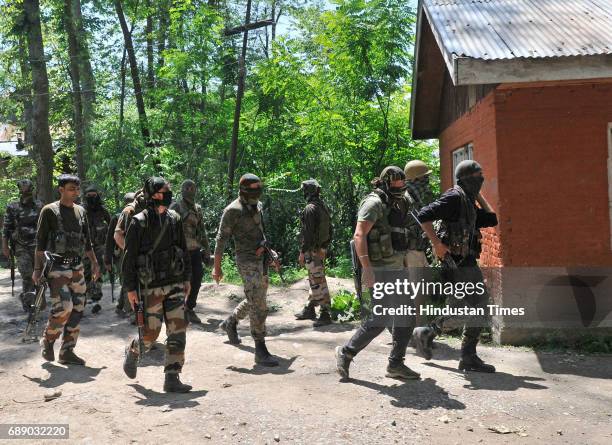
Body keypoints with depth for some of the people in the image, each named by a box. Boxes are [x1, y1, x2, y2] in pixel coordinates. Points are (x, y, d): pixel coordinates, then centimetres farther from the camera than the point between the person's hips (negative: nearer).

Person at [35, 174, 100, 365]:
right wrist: (37, 268, -10)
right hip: (57, 267, -6)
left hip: (77, 267, 6)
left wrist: (94, 263, 13)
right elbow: (40, 242, -5)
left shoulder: (81, 211, 11)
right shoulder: (49, 211, -4)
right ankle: (47, 341, 11)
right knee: (63, 307, -15)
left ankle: (67, 351, 13)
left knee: (77, 309, 3)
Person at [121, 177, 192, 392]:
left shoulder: (174, 219, 6)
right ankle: (132, 352, 38)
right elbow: (129, 258, -7)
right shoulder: (139, 223, -9)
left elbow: (184, 250, 14)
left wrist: (187, 278, 13)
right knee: (150, 333, 5)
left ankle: (172, 378, 5)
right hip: (151, 287, -4)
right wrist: (130, 288, -9)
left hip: (175, 285, 4)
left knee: (178, 331, -2)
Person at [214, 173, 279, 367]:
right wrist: (217, 267, -12)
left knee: (255, 300, 20)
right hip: (247, 261, -8)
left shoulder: (258, 206, 10)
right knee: (259, 306, -10)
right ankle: (260, 351, -5)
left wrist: (263, 245, 8)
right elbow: (221, 239, -12)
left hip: (262, 258, 8)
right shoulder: (233, 210, -13)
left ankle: (230, 323, 43)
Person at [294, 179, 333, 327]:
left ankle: (325, 314, -3)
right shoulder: (324, 207, 11)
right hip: (322, 249, 10)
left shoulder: (310, 209, -17)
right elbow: (329, 229, 15)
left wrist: (302, 252, -17)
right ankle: (309, 310, 28)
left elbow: (308, 233, -21)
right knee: (314, 281, 17)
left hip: (313, 250, -10)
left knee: (318, 282, -6)